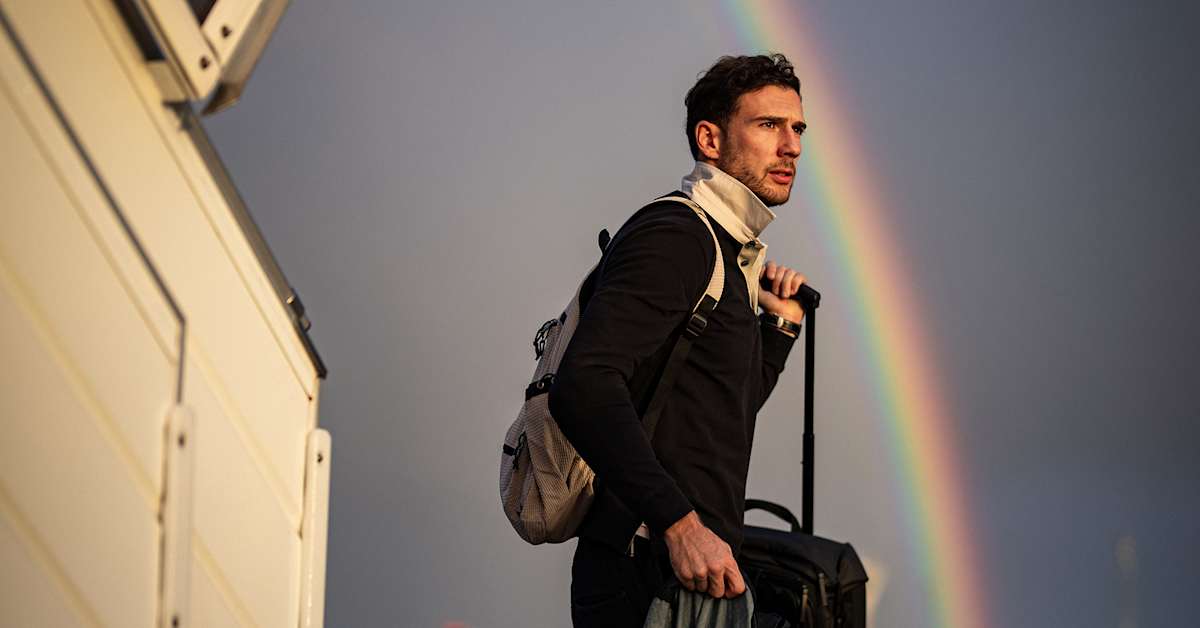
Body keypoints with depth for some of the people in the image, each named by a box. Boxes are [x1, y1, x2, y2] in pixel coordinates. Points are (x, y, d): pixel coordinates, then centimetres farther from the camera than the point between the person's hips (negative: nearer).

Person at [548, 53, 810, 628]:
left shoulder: (731, 254, 18)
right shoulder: (673, 237, -13)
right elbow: (582, 386, -26)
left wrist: (780, 324, 15)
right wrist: (680, 524, -30)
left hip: (695, 566, 9)